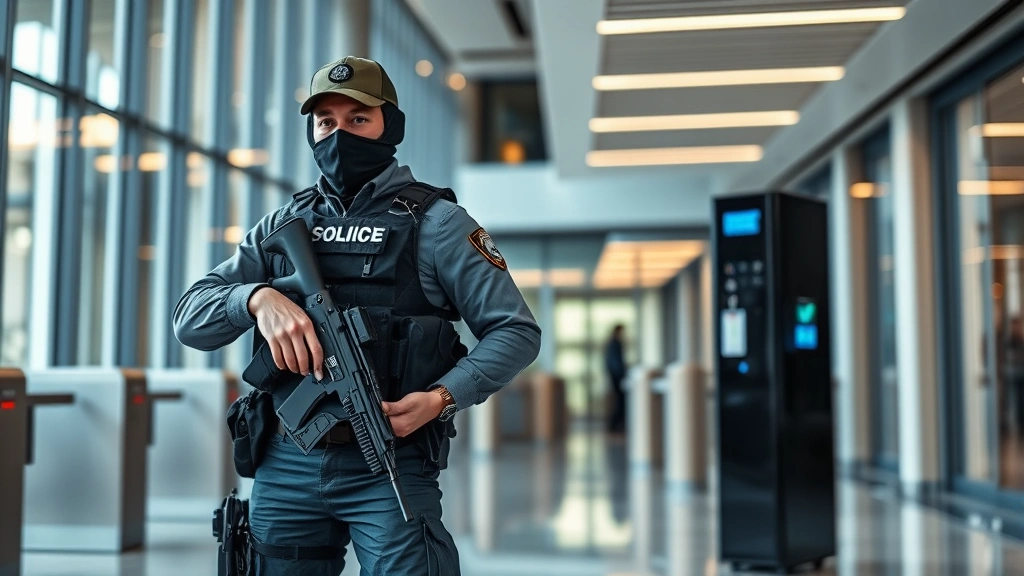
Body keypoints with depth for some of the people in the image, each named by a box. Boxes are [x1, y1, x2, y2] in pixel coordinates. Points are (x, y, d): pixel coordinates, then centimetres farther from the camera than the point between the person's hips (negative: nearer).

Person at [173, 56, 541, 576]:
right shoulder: (283, 225, 10)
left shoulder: (434, 222, -2)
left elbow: (516, 331, -4)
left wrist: (443, 397, -20)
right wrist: (258, 298, -17)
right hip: (285, 467, 4)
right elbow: (190, 318, 4)